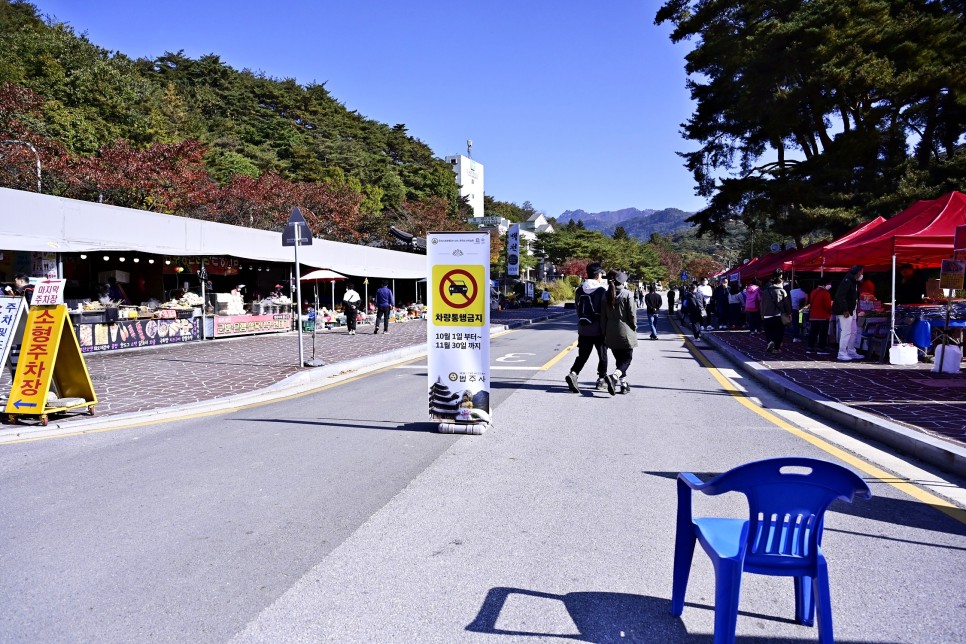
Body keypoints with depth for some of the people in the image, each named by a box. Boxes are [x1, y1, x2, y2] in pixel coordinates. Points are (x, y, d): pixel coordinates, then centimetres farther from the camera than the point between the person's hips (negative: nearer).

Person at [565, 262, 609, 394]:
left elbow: (577, 308, 10)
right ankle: (602, 379, 21)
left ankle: (573, 373, -17)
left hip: (583, 330, 4)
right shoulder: (601, 291, -11)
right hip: (598, 330, -4)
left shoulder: (579, 290, 5)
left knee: (582, 355, 6)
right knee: (602, 355, 13)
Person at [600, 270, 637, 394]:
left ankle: (623, 384, 17)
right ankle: (614, 376, -22)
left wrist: (605, 333, 13)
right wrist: (634, 328, 5)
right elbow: (632, 314, -10)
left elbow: (603, 316, 6)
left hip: (611, 334, 5)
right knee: (627, 358, 3)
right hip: (625, 333, -5)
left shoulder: (607, 296, 3)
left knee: (619, 359, 15)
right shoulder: (626, 294, -11)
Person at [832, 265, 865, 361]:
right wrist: (845, 310, -25)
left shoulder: (855, 282, 15)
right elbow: (840, 296, -25)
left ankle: (851, 352, 24)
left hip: (851, 310, 11)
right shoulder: (847, 281, -17)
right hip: (844, 311, -11)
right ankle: (842, 354, -4)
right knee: (846, 332, -9)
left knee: (853, 331, 15)